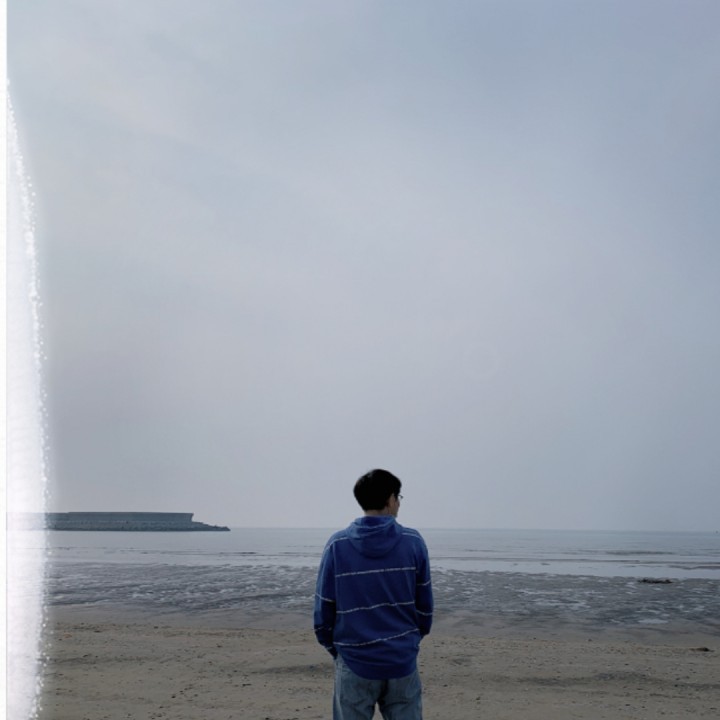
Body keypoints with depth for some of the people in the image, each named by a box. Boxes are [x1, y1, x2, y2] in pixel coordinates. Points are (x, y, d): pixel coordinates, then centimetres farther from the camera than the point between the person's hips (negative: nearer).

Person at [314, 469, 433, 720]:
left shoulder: (337, 545, -6)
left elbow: (324, 608, -3)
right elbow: (424, 605, 2)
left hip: (355, 664, 0)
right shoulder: (413, 542, -5)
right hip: (402, 661, 1)